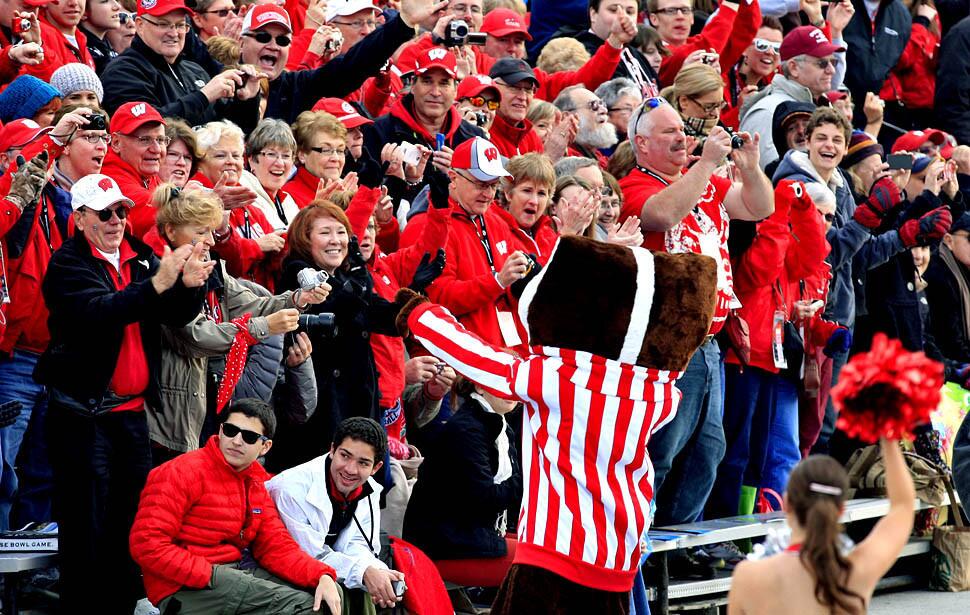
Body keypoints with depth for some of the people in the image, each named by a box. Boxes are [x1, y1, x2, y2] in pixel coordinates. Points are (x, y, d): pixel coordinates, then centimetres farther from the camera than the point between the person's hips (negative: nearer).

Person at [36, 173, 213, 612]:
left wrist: (189, 285, -16)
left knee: (132, 519, 6)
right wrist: (157, 284, -35)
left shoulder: (140, 257, 11)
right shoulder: (68, 263, -6)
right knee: (86, 523, -6)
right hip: (83, 410, -6)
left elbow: (176, 316, 6)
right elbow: (99, 311, -24)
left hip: (132, 408, 6)